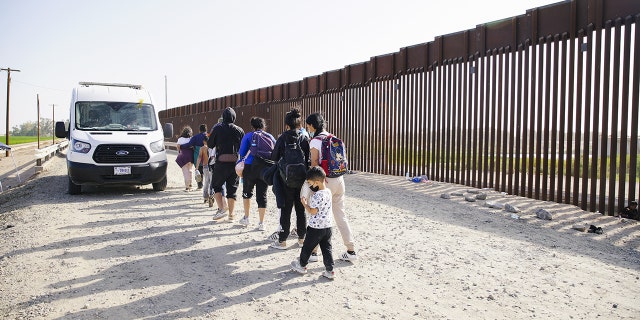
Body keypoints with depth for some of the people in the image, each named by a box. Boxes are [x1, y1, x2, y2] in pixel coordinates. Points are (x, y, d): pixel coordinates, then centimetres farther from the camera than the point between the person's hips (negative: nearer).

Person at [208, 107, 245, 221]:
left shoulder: (217, 128, -3)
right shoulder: (240, 130, 2)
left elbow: (210, 144, 2)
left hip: (221, 162, -2)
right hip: (235, 163, 2)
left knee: (216, 185, 15)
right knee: (232, 188, 9)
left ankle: (221, 209, 0)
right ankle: (231, 214, 10)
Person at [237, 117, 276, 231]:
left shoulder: (248, 136, 5)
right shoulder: (270, 137, 11)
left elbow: (242, 153, 1)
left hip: (250, 167, -1)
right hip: (265, 169, 1)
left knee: (247, 192, 18)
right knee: (262, 195, 4)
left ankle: (246, 218, 24)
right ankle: (261, 223, 3)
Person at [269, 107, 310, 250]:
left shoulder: (282, 138, -9)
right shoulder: (305, 139, -1)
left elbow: (274, 158, -3)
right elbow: (309, 159, 1)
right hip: (302, 180, 3)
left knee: (285, 211, 4)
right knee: (301, 210, 13)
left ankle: (282, 241, 10)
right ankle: (301, 238, 21)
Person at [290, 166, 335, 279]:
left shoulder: (317, 196, -23)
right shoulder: (328, 192, 3)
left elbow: (313, 211, -20)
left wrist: (304, 204, -7)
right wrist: (309, 203, 8)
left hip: (316, 227, -7)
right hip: (328, 226, 7)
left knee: (307, 247, 13)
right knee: (327, 249, 10)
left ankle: (301, 265, 30)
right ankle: (329, 271, 11)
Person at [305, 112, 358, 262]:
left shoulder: (315, 141, -9)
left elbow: (314, 164, -10)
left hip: (325, 181, -7)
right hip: (339, 179, 7)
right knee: (341, 215, 13)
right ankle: (351, 251, 15)